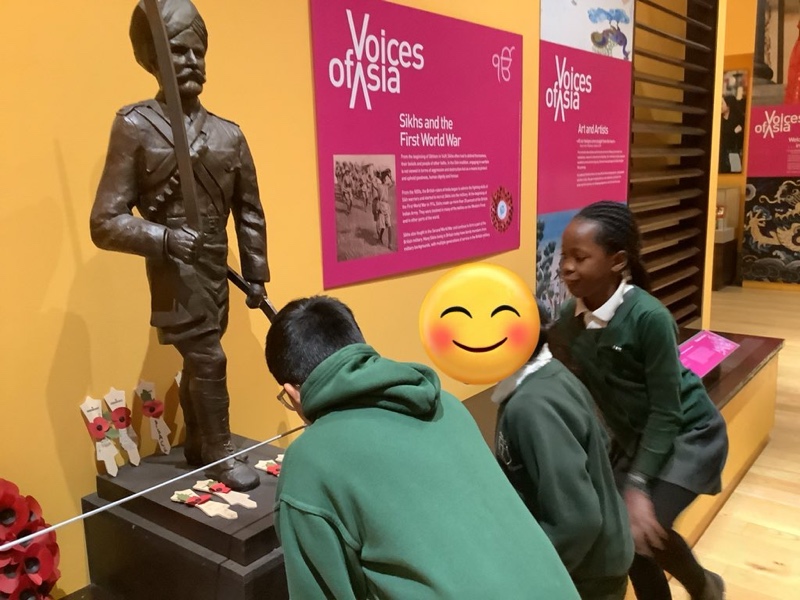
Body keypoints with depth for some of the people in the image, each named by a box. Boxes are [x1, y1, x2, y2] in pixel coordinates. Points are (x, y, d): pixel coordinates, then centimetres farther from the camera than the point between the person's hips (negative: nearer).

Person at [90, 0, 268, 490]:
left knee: (199, 361, 17)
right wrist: (162, 238, -26)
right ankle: (220, 453, 19)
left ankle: (198, 446, 37)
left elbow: (249, 211, 11)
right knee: (208, 359, -3)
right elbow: (106, 222, -11)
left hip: (216, 270, 5)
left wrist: (256, 273, 10)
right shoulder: (135, 126, -9)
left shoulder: (228, 134, 3)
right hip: (174, 271, -4)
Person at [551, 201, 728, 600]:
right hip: (633, 437, 6)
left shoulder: (648, 317, -29)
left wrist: (637, 484, -23)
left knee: (643, 527, -17)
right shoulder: (571, 317, -13)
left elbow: (666, 412, -23)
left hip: (687, 434, -6)